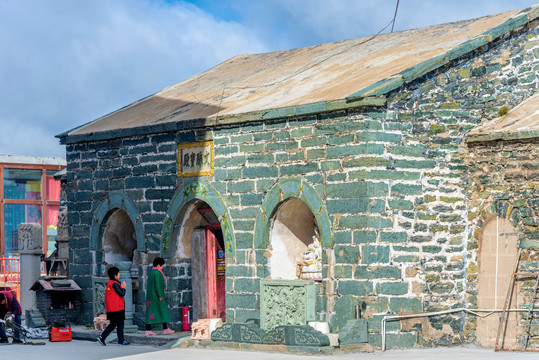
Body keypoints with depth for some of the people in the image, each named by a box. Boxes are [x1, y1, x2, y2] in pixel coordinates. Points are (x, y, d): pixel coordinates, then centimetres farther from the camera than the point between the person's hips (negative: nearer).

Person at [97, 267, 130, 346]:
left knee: (113, 324, 14)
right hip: (117, 308, -9)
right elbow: (121, 294, -17)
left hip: (111, 309, 9)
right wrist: (123, 288, 0)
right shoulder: (115, 284, -15)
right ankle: (121, 340, 5)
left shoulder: (109, 284, 14)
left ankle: (102, 337, 8)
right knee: (120, 324, 0)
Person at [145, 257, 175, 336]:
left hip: (150, 296, 9)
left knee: (150, 312, 4)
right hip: (156, 296, -9)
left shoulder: (151, 272, 14)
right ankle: (165, 329, 3)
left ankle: (148, 330, -2)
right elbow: (158, 285, -20)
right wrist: (160, 296, -19)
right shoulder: (157, 273, -14)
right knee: (163, 311, 0)